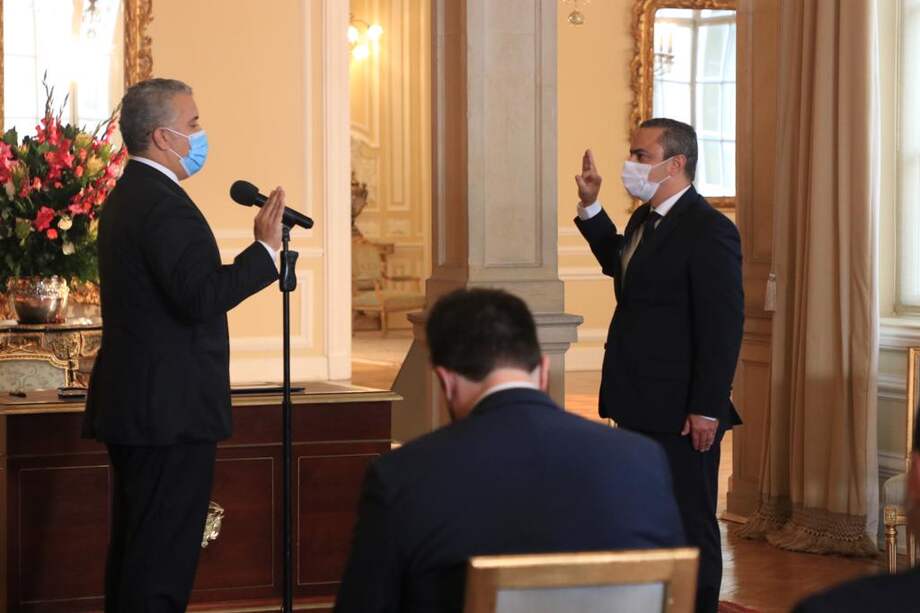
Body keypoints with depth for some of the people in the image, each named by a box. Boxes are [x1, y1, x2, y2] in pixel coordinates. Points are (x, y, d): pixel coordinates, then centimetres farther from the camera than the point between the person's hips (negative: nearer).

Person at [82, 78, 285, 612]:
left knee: (137, 546, 15)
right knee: (163, 556, -7)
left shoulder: (126, 197, 16)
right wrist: (266, 249, -20)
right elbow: (201, 296, -27)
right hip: (171, 409, -11)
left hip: (133, 406, 11)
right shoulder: (163, 203, -17)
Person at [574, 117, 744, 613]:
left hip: (681, 413, -10)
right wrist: (590, 207, 21)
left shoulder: (708, 231, -17)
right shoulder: (644, 220, 13)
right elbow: (618, 264, 34)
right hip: (640, 405, 10)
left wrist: (707, 409, -22)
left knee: (690, 526, 1)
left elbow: (723, 327, -20)